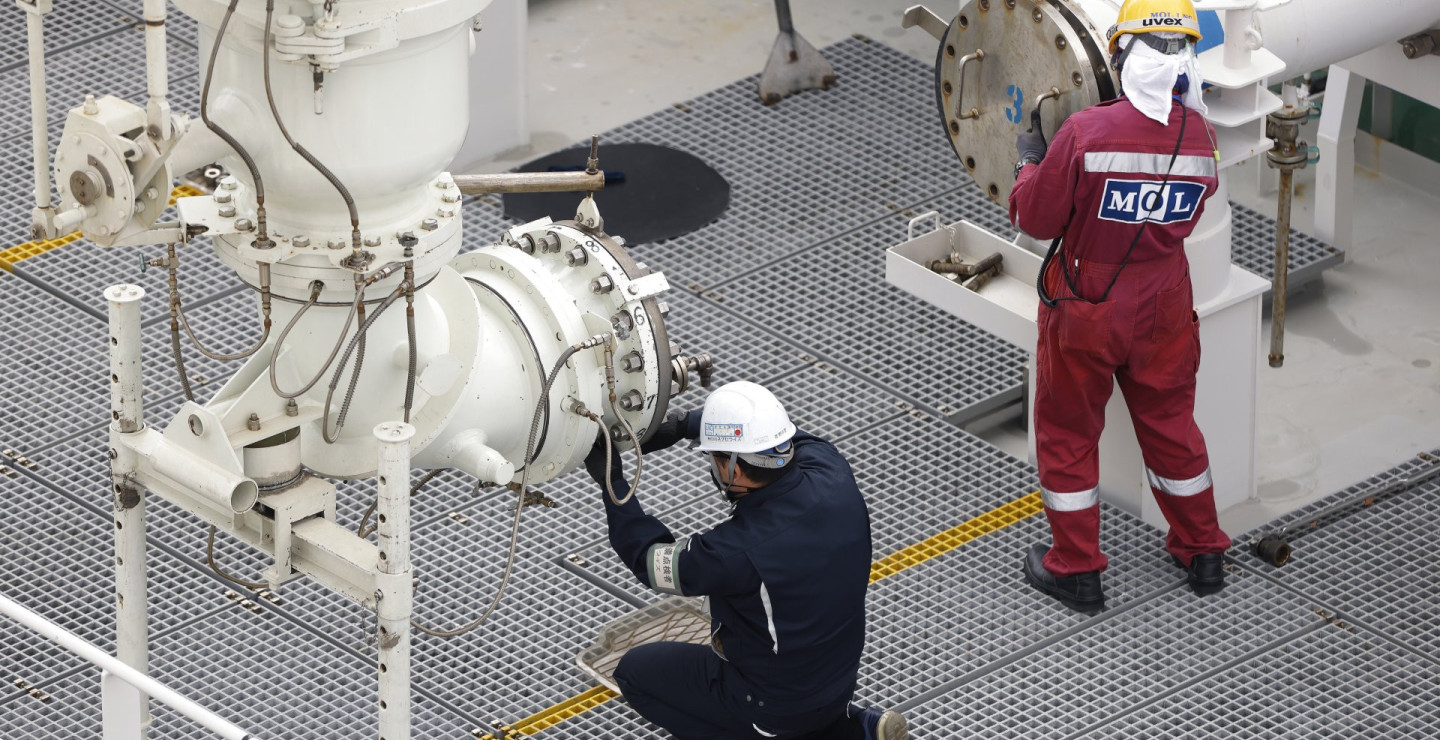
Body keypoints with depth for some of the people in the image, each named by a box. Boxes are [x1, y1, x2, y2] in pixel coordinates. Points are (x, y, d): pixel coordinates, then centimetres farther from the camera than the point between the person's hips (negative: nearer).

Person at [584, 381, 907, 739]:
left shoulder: (739, 551, -33)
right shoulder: (831, 470, -18)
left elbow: (649, 559, -14)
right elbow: (765, 427, 4)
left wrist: (611, 482, -4)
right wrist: (682, 423, -1)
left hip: (774, 703, -6)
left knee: (634, 670, 14)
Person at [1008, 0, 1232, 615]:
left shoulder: (1086, 133, -26)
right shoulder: (1200, 137, -12)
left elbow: (1036, 219, -15)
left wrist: (1030, 161, 4)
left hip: (1084, 308, -4)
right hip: (1163, 307, 4)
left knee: (1069, 432, 14)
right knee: (1170, 423, 22)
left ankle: (1076, 569, 22)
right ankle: (1202, 556, 34)